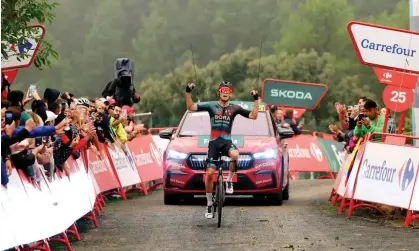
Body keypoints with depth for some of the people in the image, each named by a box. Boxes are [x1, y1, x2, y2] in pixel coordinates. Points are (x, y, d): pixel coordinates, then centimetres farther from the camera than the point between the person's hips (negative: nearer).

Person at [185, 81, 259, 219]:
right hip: (214, 143, 1)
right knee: (209, 173, -6)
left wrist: (256, 100, -5)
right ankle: (209, 205, 9)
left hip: (227, 142, -1)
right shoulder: (211, 106, 3)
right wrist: (188, 92, -13)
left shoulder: (234, 108, 5)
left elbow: (253, 116, 3)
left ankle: (229, 181, -13)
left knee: (235, 155, -38)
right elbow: (190, 107, -1)